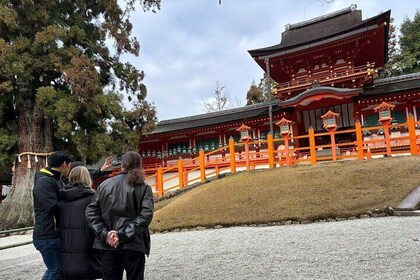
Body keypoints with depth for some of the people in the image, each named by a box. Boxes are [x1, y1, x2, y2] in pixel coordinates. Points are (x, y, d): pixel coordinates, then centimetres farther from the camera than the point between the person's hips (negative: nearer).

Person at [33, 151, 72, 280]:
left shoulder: (57, 180, 16)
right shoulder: (44, 182, -17)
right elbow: (55, 208, -26)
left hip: (57, 234, 10)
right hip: (48, 236, -10)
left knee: (54, 269, 18)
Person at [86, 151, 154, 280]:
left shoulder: (105, 184, 5)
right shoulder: (144, 188, -3)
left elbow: (90, 212, 1)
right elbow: (146, 215, -15)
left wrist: (105, 234, -6)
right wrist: (123, 235, -15)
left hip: (108, 245, 3)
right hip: (133, 245, -2)